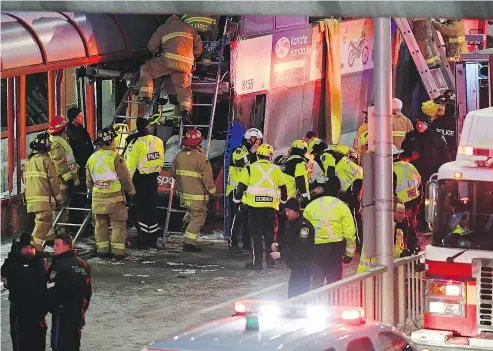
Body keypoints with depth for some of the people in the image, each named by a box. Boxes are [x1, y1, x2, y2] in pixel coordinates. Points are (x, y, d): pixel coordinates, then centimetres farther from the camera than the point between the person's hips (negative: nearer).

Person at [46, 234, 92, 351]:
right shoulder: (83, 265, 10)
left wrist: (51, 307, -4)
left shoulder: (60, 265, -17)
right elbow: (88, 291, 17)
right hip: (78, 314, 8)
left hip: (63, 315, -8)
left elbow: (52, 291, -19)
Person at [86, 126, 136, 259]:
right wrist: (131, 191, 3)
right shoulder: (114, 157, -14)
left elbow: (89, 180, 16)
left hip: (97, 198, 6)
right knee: (118, 224, 1)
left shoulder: (92, 158, 5)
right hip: (114, 197, -6)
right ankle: (118, 251, -1)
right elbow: (124, 177, -11)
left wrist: (90, 192, 30)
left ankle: (102, 250, 13)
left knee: (101, 224, 12)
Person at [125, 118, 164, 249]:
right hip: (153, 179, 5)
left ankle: (144, 239, 1)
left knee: (142, 209, 1)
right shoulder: (158, 142, 0)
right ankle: (153, 240, 18)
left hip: (140, 179, -5)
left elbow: (130, 165, -15)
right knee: (152, 208, 13)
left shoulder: (136, 143, -16)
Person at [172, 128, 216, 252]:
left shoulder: (179, 156, 1)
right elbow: (207, 178, -16)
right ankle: (189, 243, -2)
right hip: (197, 195, -7)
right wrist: (212, 191, -1)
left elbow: (174, 173, 14)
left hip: (183, 193, 7)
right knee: (198, 218, 1)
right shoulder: (201, 158, -19)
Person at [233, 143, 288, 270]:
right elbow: (283, 188, 13)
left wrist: (237, 200, 13)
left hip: (254, 206, -2)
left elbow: (241, 187, -1)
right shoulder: (276, 170, 5)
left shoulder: (250, 169, -1)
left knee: (256, 234, 3)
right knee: (270, 235, 11)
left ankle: (257, 262, 0)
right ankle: (271, 261, 13)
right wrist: (284, 201, 29)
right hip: (271, 207, 2)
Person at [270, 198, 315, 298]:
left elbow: (301, 248, -24)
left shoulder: (304, 226, -18)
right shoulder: (290, 223, 12)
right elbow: (287, 240, 22)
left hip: (303, 266, -9)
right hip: (295, 265, 9)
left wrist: (281, 254, -24)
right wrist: (278, 245, 0)